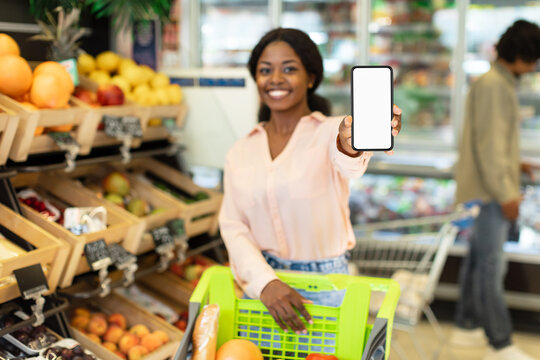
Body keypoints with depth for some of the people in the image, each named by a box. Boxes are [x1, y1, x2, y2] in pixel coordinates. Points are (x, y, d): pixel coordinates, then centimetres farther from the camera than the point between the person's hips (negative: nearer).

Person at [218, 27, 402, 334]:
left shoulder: (330, 132, -5)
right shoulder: (240, 153, 6)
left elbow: (345, 164, -28)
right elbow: (233, 226, 0)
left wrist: (350, 145, -53)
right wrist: (264, 282, -17)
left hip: (325, 280, -3)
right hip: (260, 281, 3)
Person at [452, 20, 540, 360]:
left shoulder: (501, 84, 15)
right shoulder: (492, 86, -15)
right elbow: (488, 144, -20)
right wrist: (505, 194, -19)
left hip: (488, 192, 10)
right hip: (489, 193, -10)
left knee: (479, 261, 16)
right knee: (491, 268, -5)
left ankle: (467, 327, 26)